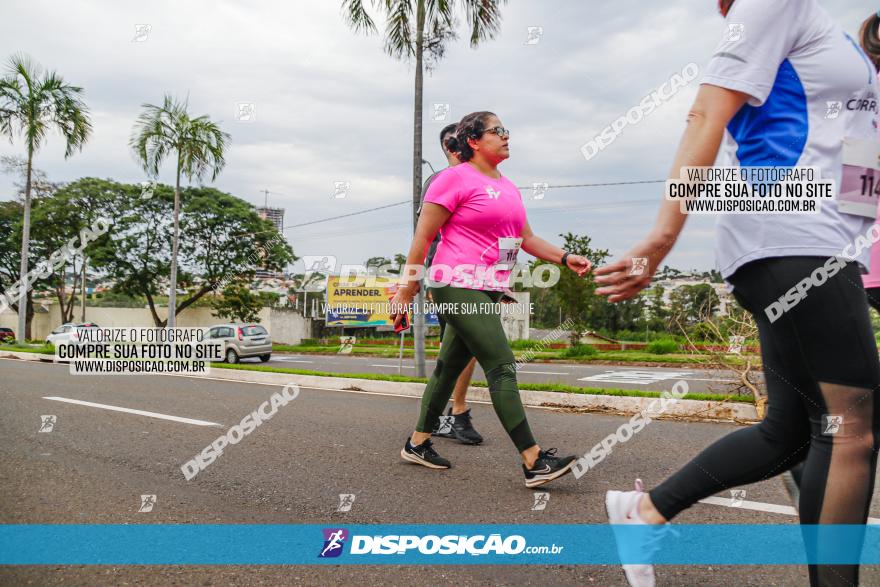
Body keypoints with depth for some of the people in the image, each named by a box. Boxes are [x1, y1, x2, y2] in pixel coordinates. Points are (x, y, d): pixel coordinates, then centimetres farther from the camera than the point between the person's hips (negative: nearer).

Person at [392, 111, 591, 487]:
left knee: (451, 366, 14)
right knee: (502, 367, -13)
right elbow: (423, 236, -8)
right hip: (459, 288, -9)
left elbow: (526, 238, 24)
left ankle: (418, 443, 28)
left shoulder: (508, 187, 19)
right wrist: (406, 291, -9)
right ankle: (533, 462, -11)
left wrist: (564, 258, 9)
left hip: (488, 292, 9)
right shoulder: (456, 178, -6)